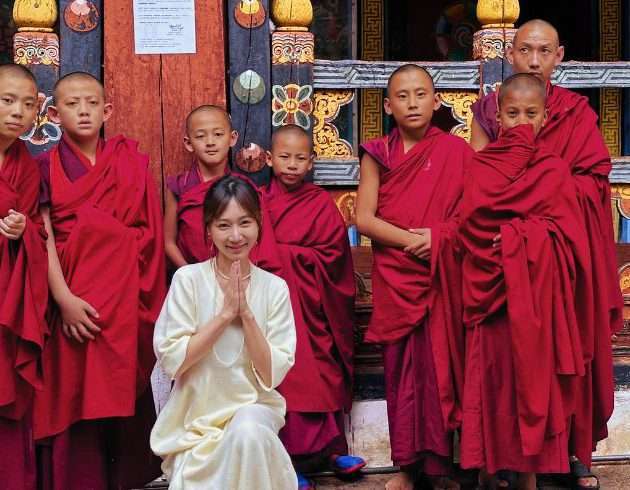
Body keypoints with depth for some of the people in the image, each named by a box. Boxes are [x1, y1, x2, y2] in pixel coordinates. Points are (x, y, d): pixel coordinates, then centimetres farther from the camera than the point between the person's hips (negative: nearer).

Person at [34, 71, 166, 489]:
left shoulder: (130, 161, 7)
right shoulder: (46, 167, 1)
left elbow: (147, 232, 5)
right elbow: (44, 239, -6)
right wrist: (64, 298, -17)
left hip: (124, 297, 2)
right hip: (74, 294, -2)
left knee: (124, 390, 6)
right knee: (75, 399, -1)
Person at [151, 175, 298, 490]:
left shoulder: (274, 288, -2)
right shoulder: (188, 279, -7)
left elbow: (272, 375, -7)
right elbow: (171, 360, -13)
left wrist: (246, 313, -17)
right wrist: (225, 313, -18)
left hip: (254, 407, 1)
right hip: (195, 416, 0)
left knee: (247, 432, -34)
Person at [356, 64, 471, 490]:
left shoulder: (455, 151, 0)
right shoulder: (378, 154, 2)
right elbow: (365, 219, -4)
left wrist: (438, 236, -16)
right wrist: (411, 239, -15)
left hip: (442, 278, -1)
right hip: (395, 277, 1)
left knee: (439, 364, -3)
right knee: (401, 367, 6)